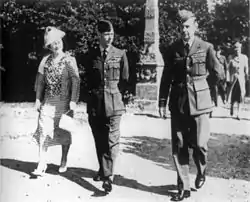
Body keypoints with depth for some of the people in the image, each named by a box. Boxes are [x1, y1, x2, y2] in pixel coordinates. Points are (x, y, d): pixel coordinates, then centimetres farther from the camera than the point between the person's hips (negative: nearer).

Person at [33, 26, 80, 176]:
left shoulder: (70, 60, -3)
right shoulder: (45, 60, 6)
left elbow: (75, 81, -7)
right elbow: (40, 80, 10)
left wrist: (73, 101, -13)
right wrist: (38, 99, 6)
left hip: (64, 102, -2)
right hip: (48, 102, 2)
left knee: (64, 133, 8)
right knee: (44, 131, -5)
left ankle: (64, 162, 23)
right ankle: (42, 165, -1)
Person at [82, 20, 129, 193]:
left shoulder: (120, 54, 2)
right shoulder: (91, 55, 7)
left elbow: (125, 80, 7)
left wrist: (115, 95, 7)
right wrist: (94, 94, 11)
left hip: (114, 105, -2)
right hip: (95, 104, 2)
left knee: (112, 140, -7)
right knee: (99, 140, 11)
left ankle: (108, 178, -4)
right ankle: (103, 170, 28)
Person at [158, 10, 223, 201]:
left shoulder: (206, 47, -1)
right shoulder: (173, 49, 5)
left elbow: (218, 75, 4)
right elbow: (166, 78, 7)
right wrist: (162, 103, 3)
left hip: (199, 101, -2)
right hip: (178, 103, 2)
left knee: (200, 144, -3)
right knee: (179, 146, 2)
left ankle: (201, 172, 30)